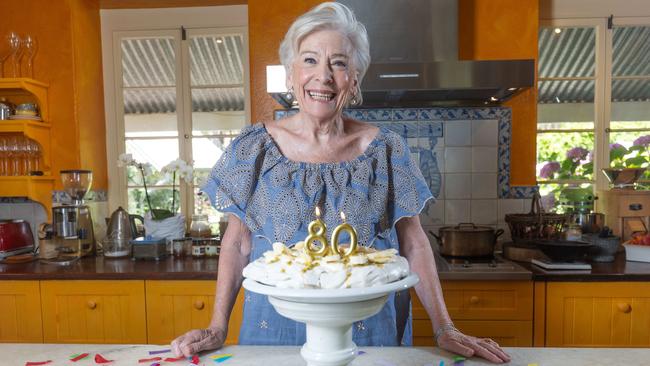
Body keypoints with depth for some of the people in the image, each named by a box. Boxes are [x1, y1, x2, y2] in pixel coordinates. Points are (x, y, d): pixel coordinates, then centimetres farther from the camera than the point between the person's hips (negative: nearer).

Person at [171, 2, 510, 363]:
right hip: (274, 334, 1)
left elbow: (413, 243, -2)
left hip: (369, 334, 1)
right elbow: (238, 242, 0)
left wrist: (445, 329, -6)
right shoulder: (253, 147, -6)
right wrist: (217, 328, -5)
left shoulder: (387, 150, -6)